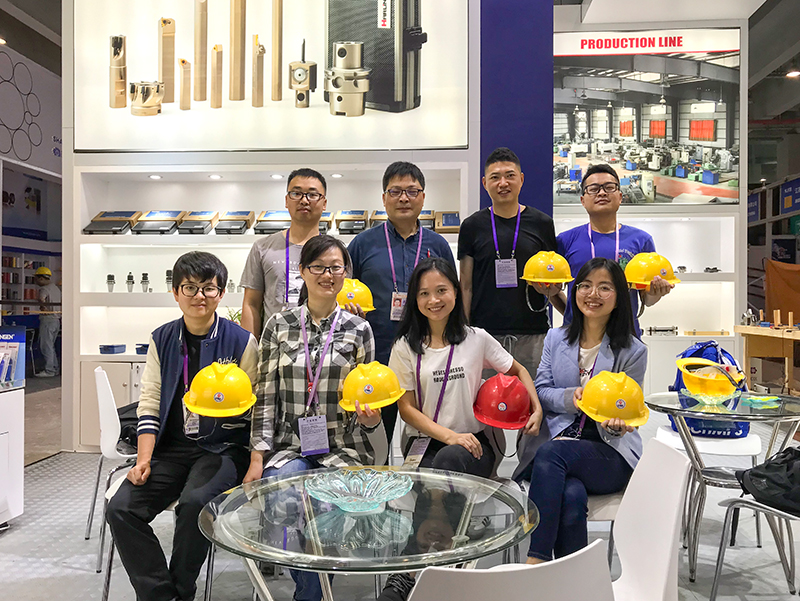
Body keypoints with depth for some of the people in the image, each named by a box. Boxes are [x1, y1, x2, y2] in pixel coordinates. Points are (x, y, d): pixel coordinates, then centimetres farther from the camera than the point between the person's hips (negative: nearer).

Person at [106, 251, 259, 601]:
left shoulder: (241, 342, -5)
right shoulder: (161, 340, 7)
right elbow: (149, 405, 6)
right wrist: (144, 460, -5)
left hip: (223, 448, -4)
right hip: (171, 447, 4)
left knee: (194, 501, -29)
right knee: (121, 507, -14)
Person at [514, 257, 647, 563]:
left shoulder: (633, 351, 5)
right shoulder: (556, 338, 13)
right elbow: (541, 391, 8)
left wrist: (616, 423, -21)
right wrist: (571, 397, -15)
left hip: (610, 452, -2)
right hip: (559, 436, 2)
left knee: (551, 452, -35)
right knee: (572, 495, -35)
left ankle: (536, 561, -34)